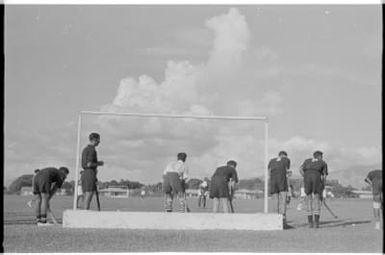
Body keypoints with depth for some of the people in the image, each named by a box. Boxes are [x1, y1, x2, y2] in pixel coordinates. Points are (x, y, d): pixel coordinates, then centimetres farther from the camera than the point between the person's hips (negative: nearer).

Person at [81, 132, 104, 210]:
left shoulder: (85, 149, 19)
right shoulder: (92, 150, -11)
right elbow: (89, 164, -20)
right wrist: (99, 163, -4)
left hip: (84, 174, 9)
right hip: (90, 175, -9)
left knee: (86, 197, 8)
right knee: (89, 196, -9)